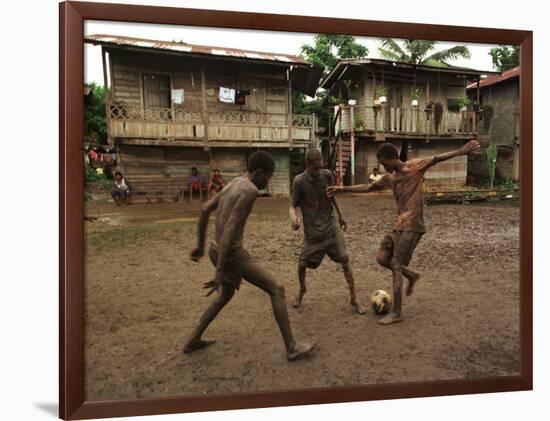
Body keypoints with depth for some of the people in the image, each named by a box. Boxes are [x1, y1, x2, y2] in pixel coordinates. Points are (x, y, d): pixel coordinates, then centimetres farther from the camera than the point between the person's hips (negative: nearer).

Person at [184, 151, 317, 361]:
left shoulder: (232, 184, 13)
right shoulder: (250, 190, -18)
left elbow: (204, 210, 18)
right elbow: (230, 229, -26)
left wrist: (201, 245, 26)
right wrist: (219, 271, -25)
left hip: (216, 252, 9)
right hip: (233, 256, -9)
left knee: (226, 296, 32)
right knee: (277, 290, 2)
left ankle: (193, 340, 36)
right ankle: (292, 347, 10)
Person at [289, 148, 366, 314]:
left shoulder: (327, 175, -5)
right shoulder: (299, 181, -15)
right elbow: (293, 205, -10)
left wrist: (340, 216, 20)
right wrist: (294, 218, -33)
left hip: (332, 226, 2)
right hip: (312, 231, -2)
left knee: (345, 260, -3)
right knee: (302, 263, 2)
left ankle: (354, 298, 9)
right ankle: (301, 290, 33)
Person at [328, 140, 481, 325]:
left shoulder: (415, 167, -6)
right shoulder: (389, 177, 13)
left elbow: (436, 159, -18)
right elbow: (367, 187, 20)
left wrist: (461, 151, -31)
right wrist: (341, 188, 18)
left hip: (412, 226, -7)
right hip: (400, 225, 8)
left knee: (396, 265, -6)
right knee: (382, 257, 5)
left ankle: (397, 312, 4)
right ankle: (411, 275, 28)